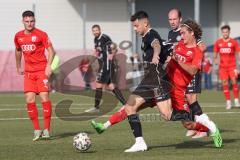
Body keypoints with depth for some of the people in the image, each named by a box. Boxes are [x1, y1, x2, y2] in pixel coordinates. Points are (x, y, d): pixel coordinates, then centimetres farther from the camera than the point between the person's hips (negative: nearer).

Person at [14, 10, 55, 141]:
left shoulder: (41, 34, -5)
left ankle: (46, 130, -5)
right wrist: (18, 67, 31)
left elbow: (51, 50, -7)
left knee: (44, 97, -11)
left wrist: (49, 66, -19)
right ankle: (37, 130, 4)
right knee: (29, 100, -5)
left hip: (42, 70, -4)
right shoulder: (18, 36, 10)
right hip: (28, 72, 4)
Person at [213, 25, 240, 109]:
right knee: (224, 83, -1)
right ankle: (228, 102, 3)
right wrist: (215, 60, -3)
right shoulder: (218, 42, 7)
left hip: (232, 66, -2)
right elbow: (215, 54, 17)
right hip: (222, 66, 2)